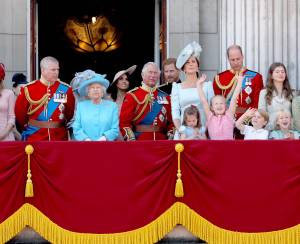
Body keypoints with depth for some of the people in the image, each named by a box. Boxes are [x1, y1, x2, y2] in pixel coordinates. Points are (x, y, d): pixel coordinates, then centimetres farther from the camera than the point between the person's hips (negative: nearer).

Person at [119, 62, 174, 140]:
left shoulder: (165, 97, 13)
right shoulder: (132, 96, 1)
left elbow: (171, 121, 14)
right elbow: (124, 121, -4)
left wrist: (171, 135, -3)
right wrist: (131, 139, -15)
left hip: (162, 141, 3)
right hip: (139, 141, -3)